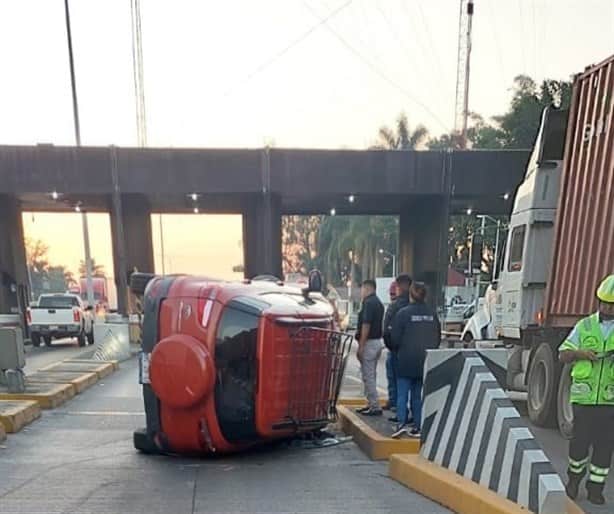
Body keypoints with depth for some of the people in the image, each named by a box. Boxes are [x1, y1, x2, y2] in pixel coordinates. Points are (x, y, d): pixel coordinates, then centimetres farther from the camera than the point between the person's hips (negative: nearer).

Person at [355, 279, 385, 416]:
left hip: (369, 343, -10)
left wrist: (361, 346, -19)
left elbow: (366, 325, -21)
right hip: (377, 342, 10)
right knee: (371, 375, 16)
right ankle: (371, 404, 24)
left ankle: (375, 407, 1)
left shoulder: (368, 302, -16)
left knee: (368, 376, -3)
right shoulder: (378, 302, 14)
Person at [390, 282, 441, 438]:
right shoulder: (432, 314, 2)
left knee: (402, 393, 3)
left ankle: (401, 423, -7)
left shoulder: (403, 313, -10)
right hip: (425, 361, 4)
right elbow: (438, 337, 9)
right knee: (418, 394, 12)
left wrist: (398, 351, 11)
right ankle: (417, 427, 14)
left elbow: (396, 338, -8)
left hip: (406, 360, -4)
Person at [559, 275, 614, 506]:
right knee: (580, 441, 6)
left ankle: (595, 487, 23)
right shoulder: (585, 326, 6)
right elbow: (562, 355, 7)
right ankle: (574, 477, 30)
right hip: (584, 396, 0)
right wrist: (579, 353, -14)